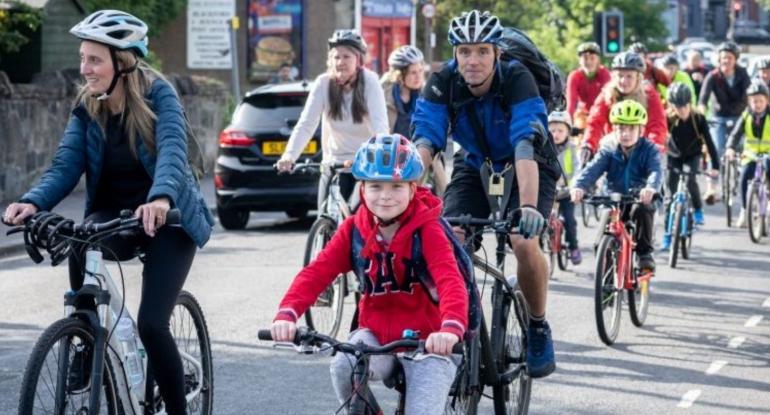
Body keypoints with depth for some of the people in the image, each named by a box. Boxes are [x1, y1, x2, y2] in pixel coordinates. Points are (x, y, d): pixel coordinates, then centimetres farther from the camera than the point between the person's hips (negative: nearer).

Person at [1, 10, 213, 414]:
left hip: (166, 218, -3)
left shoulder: (158, 94, -15)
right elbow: (65, 165, -11)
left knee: (151, 324, -17)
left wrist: (160, 199, -53)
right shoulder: (87, 107, -3)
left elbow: (172, 150, -32)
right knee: (80, 244, -33)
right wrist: (33, 201, -33)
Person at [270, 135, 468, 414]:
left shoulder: (426, 230, -13)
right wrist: (287, 313, -32)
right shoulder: (353, 230, -3)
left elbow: (450, 280, -28)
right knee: (343, 366, -30)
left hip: (424, 339, -2)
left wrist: (451, 327, -49)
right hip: (375, 333, 2)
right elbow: (316, 272, -13)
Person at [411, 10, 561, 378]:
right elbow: (424, 141, -30)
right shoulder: (442, 83, -21)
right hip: (474, 167, 3)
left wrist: (529, 206, -54)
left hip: (526, 168, -3)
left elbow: (526, 146, -41)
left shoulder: (517, 80, -30)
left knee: (524, 241, -26)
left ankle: (538, 329, -3)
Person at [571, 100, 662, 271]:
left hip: (641, 199, -2)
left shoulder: (648, 150, -5)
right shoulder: (608, 152, 0)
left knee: (641, 210, -36)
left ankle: (645, 253, -19)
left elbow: (656, 170, -23)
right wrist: (579, 186, -37)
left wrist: (651, 188, -47)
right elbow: (592, 169, -15)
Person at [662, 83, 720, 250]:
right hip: (674, 157, 1)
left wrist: (715, 166, -26)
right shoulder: (669, 120, -20)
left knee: (690, 180, -30)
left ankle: (698, 210, -3)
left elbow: (708, 141, -21)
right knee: (671, 195, -5)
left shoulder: (698, 119, -21)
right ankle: (668, 235, 2)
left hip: (693, 156, -1)